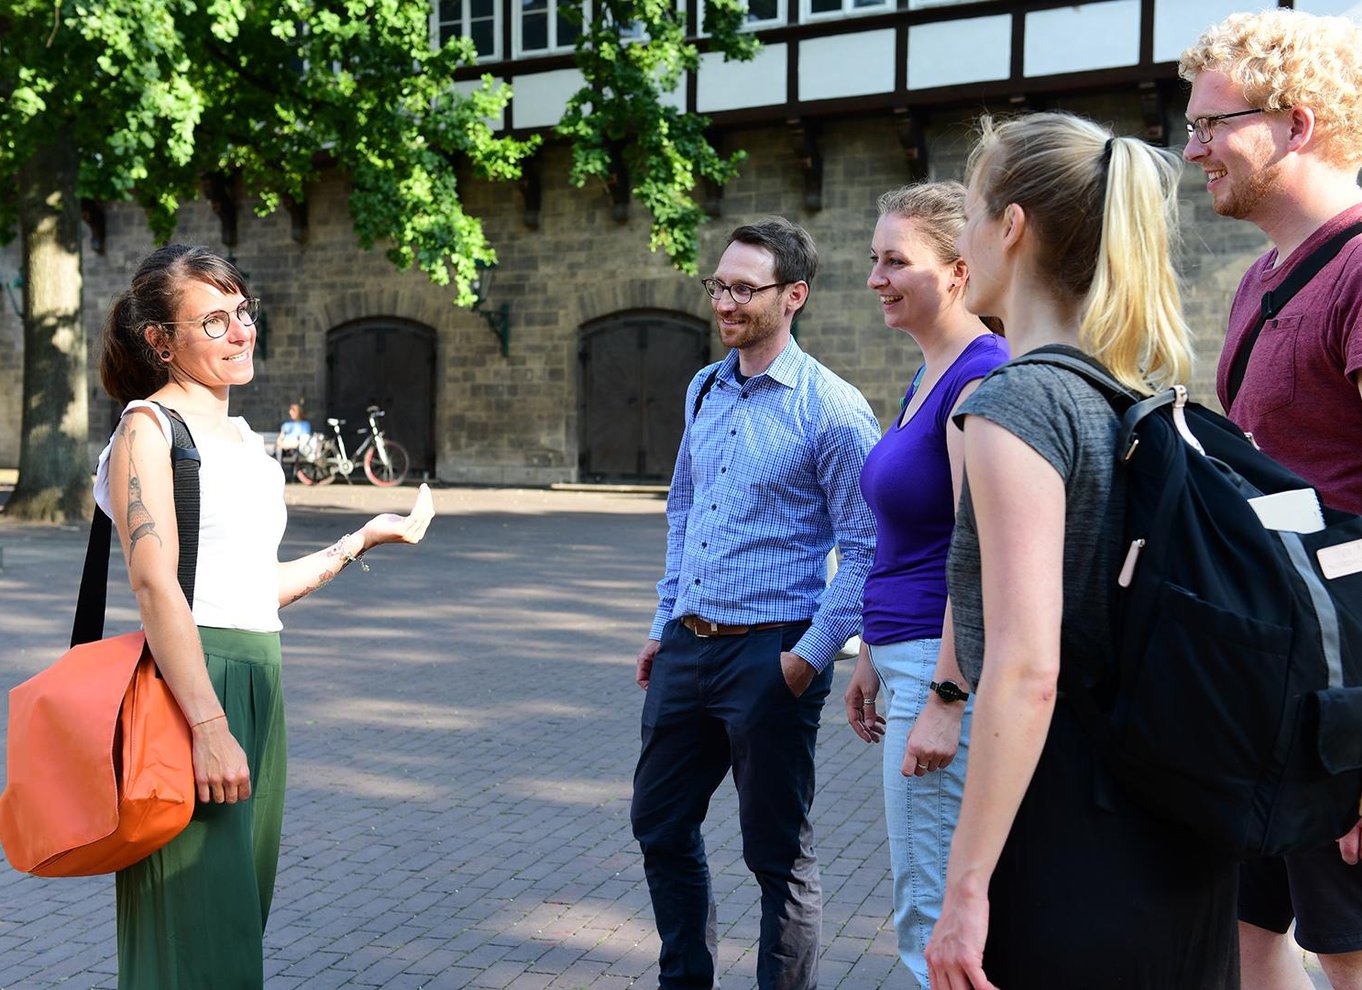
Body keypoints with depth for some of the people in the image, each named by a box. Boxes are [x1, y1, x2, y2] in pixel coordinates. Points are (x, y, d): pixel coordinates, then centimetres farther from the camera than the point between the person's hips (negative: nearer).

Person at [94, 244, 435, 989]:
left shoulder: (243, 440, 19)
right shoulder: (149, 429, -6)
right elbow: (154, 584, -16)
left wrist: (366, 537, 23)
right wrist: (209, 724, -24)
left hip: (258, 686, 8)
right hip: (191, 678, -8)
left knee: (241, 920, 13)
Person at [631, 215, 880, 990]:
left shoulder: (832, 409, -12)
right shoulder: (704, 390, 10)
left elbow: (866, 548, -13)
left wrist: (811, 656, -17)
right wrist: (666, 625, 15)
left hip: (769, 653, -7)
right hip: (687, 648, 7)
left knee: (778, 853, 4)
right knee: (661, 825, 17)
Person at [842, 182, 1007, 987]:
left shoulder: (981, 377, -16)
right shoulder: (928, 378, 15)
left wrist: (946, 699, -23)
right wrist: (873, 661, 22)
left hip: (950, 663, -10)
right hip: (907, 650, 10)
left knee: (931, 919, -2)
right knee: (949, 906, 16)